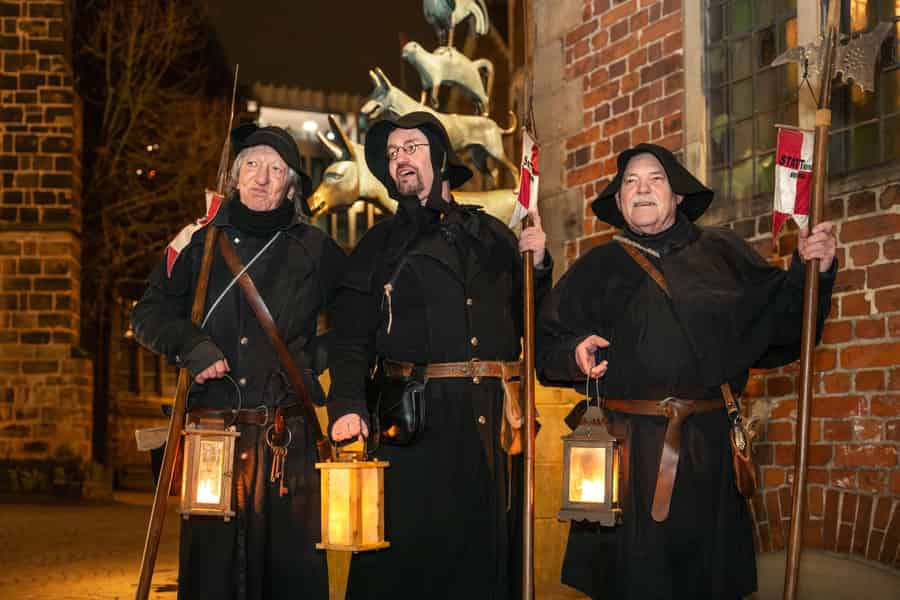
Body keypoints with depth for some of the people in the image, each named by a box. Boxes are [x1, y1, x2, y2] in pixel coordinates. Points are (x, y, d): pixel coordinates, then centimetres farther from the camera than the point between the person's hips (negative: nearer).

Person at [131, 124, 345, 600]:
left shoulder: (314, 249, 8)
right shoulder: (200, 243, 9)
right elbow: (148, 314, 11)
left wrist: (317, 358, 5)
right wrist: (189, 344, -6)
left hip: (287, 434, 0)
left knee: (290, 557, 0)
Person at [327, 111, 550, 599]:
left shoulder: (492, 235, 16)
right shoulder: (379, 245, 10)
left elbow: (527, 321, 19)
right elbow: (351, 338, 2)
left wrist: (537, 266, 3)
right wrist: (346, 406, -13)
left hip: (492, 421, 2)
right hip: (413, 422, -2)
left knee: (486, 555, 6)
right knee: (403, 559, -2)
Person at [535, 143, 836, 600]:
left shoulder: (722, 253, 10)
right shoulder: (598, 269, 9)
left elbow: (779, 320, 6)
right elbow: (547, 341, 6)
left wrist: (810, 271, -10)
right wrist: (575, 354, -14)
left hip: (707, 448, 1)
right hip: (628, 447, -1)